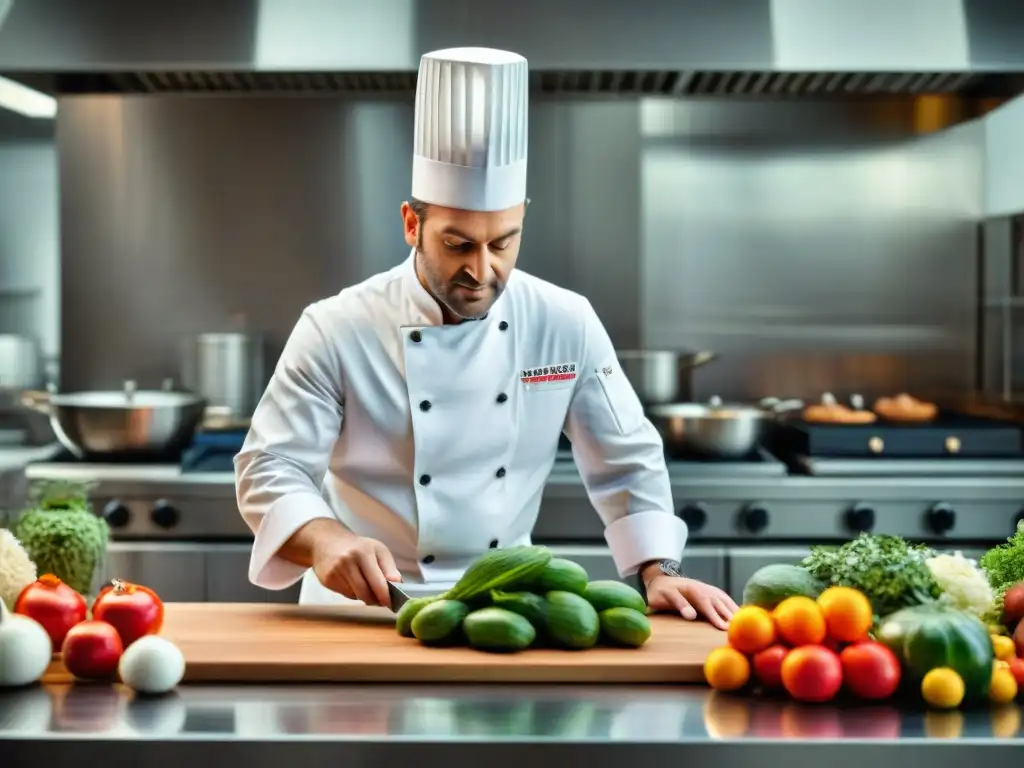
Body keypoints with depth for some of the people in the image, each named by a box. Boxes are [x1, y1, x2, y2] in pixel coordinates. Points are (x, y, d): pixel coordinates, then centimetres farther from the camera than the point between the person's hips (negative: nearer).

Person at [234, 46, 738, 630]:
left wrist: (659, 572, -7)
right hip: (367, 606, -2)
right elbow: (270, 469, -11)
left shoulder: (567, 324, -4)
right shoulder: (337, 331, -11)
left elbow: (627, 462, 5)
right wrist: (326, 538, -30)